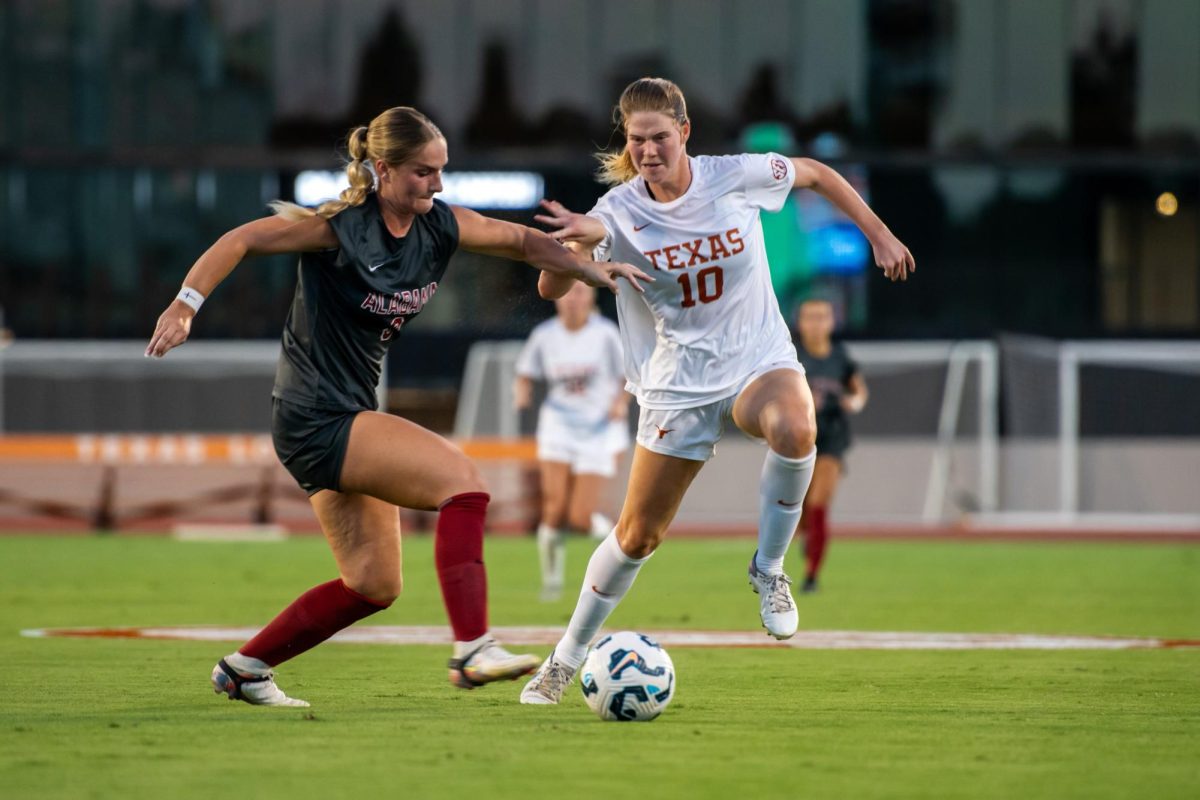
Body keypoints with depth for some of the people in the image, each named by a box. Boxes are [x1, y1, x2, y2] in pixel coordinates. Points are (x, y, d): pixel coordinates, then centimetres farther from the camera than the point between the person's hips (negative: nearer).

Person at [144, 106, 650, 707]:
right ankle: (472, 650, -26)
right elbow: (243, 240, -15)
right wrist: (186, 304, -24)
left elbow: (521, 241, 12)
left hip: (348, 416, 9)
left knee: (373, 584, 11)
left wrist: (591, 270, 0)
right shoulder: (341, 226, -17)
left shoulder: (439, 226, 2)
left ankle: (243, 669, 19)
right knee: (461, 481, -22)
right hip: (316, 416, -9)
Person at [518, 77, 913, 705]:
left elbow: (816, 175, 8)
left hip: (759, 359, 0)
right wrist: (581, 243, -40)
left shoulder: (735, 177, -11)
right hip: (678, 385, 1)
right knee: (637, 536, 2)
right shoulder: (620, 211, -11)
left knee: (795, 431, -37)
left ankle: (768, 570, -14)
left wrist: (879, 236, 10)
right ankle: (566, 659, 22)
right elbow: (551, 289, -20)